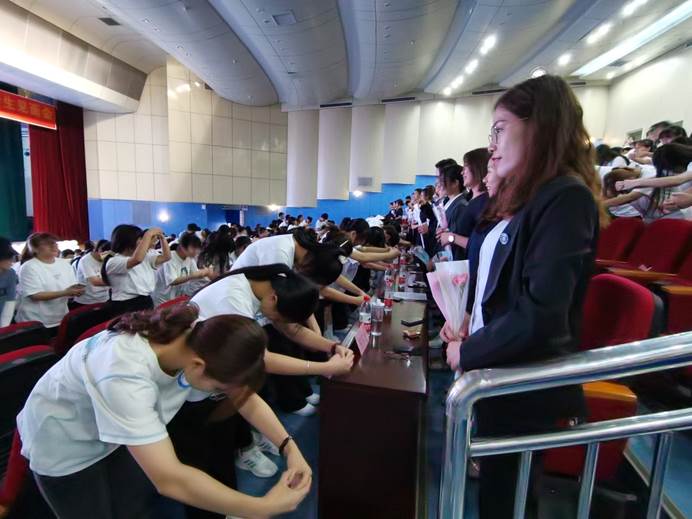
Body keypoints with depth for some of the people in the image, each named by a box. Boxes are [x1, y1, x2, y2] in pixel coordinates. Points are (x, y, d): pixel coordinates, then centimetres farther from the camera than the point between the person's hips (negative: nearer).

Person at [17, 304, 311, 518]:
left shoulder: (197, 343, -24)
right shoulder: (125, 375, -44)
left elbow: (246, 397, -14)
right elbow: (169, 479, -45)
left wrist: (289, 446, -25)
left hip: (114, 429, 5)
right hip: (63, 444, -5)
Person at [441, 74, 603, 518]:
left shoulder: (565, 198, -19)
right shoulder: (525, 199, 10)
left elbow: (541, 316, -28)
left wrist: (468, 353, -15)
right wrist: (470, 325, 1)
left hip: (524, 388, -8)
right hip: (499, 373, 8)